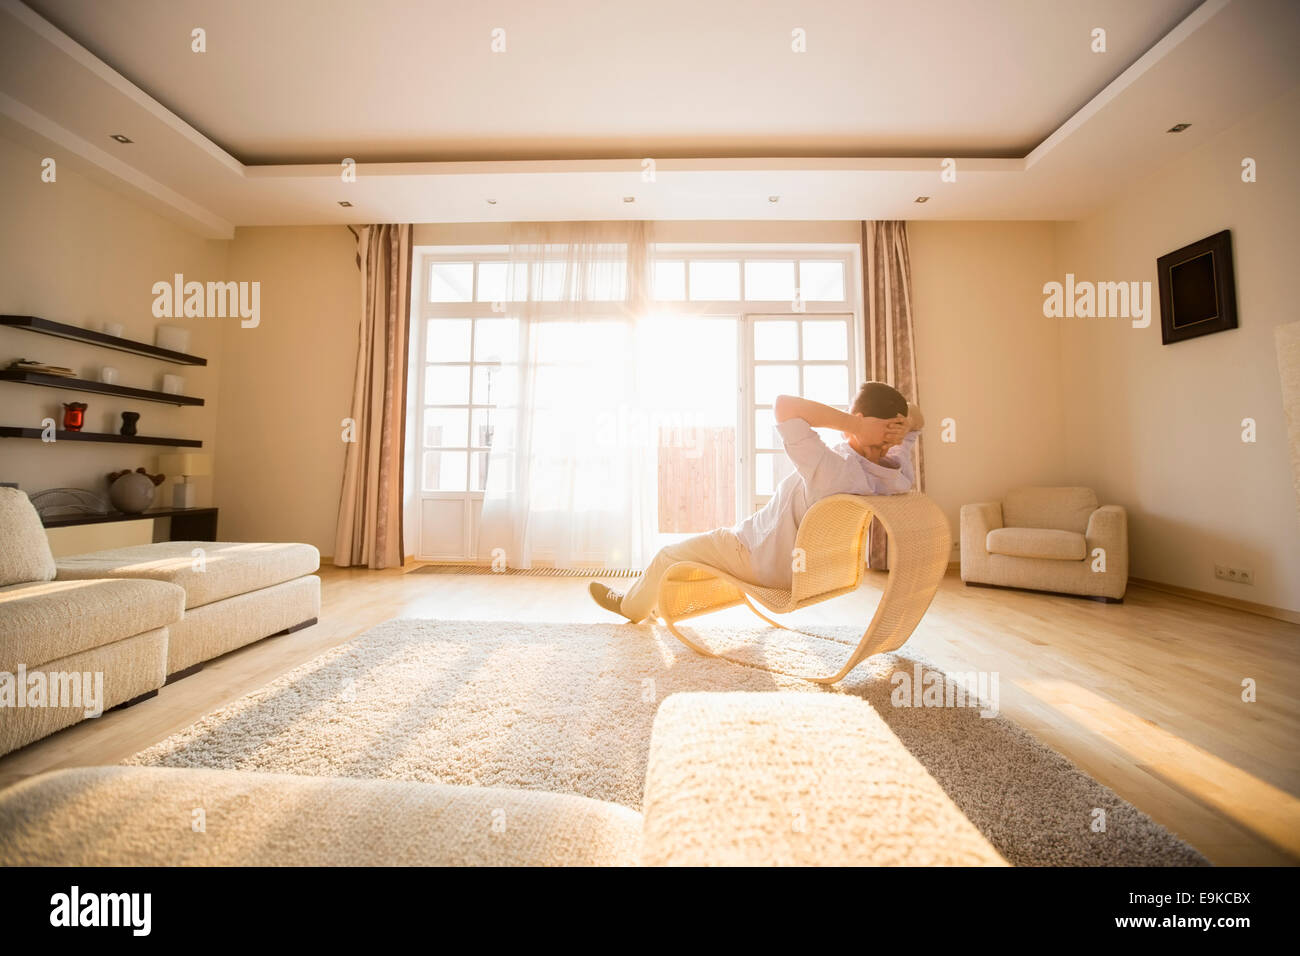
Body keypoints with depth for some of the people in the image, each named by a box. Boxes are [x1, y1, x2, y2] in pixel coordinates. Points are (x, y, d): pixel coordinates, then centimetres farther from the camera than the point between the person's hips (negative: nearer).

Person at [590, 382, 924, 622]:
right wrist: (905, 421, -19)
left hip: (765, 562, -8)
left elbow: (783, 405, -41)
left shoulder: (833, 471, -40)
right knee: (719, 536, 32)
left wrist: (853, 425, -39)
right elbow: (916, 417, 4)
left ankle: (632, 605, 42)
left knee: (667, 556, 11)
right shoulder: (897, 471, -15)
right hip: (809, 560, 9)